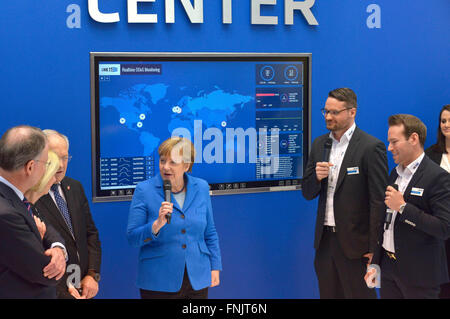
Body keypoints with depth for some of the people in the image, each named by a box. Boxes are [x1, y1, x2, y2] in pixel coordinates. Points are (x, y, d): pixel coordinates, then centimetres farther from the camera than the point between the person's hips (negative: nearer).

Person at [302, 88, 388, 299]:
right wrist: (317, 177, -10)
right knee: (328, 294, 14)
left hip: (355, 242, -6)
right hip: (324, 241, 6)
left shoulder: (371, 147, -10)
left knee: (359, 294, 3)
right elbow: (308, 193, 12)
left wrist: (374, 247, -14)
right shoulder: (319, 144, 10)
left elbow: (379, 201, -12)